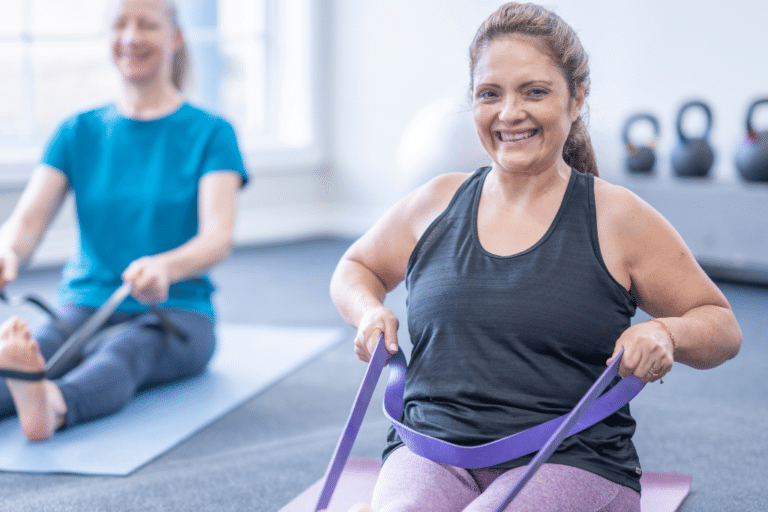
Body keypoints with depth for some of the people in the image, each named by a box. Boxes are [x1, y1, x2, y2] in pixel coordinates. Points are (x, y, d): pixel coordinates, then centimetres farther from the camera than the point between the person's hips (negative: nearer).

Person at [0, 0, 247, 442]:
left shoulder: (211, 134, 1)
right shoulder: (79, 132, 10)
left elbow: (219, 237, -15)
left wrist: (164, 267, -39)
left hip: (173, 313, -3)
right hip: (84, 306, 3)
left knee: (125, 352, -39)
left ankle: (53, 406, -71)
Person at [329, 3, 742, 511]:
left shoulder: (617, 217, 3)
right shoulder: (436, 203, 11)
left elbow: (722, 326, 11)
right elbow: (356, 268, 29)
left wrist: (666, 334, -11)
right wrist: (371, 313, 7)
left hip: (572, 462, -2)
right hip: (432, 452, 2)